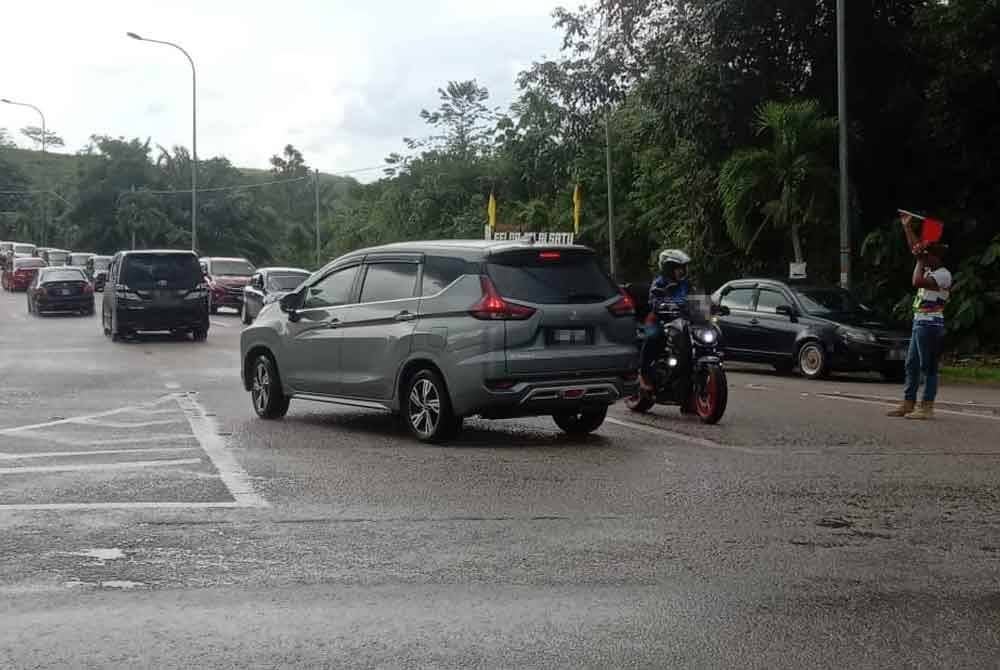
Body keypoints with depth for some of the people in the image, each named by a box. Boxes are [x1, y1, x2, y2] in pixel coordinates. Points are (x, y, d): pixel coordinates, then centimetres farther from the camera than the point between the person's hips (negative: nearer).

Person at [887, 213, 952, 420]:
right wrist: (907, 226, 20)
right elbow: (915, 248, 22)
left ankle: (927, 407, -5)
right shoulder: (929, 270, 13)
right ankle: (908, 404, 14)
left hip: (931, 324, -10)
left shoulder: (943, 274, -13)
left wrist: (920, 261, -15)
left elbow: (917, 282, -27)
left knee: (928, 367, -7)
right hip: (920, 323, 10)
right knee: (912, 365, 10)